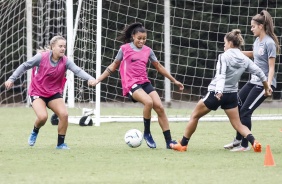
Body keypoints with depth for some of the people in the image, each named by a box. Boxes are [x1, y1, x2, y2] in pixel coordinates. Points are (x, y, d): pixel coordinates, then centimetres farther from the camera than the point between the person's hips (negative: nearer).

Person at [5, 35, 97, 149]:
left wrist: (89, 78, -42)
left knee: (64, 114, -16)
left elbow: (77, 70, -23)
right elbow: (25, 66, -6)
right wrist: (12, 79, -6)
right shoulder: (42, 57, -16)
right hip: (37, 92, -3)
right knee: (43, 117, -25)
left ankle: (60, 143, 3)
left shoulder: (65, 61, -10)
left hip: (54, 93, 3)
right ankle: (35, 132, 12)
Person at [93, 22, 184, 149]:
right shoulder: (125, 49, 1)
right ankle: (147, 133, -12)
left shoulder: (147, 50, 11)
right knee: (148, 102, -30)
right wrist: (98, 80, 9)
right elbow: (114, 66, 11)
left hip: (144, 82, 5)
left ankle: (169, 141, -6)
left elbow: (159, 67, 20)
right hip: (131, 84, -5)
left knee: (159, 107, -10)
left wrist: (174, 81, 22)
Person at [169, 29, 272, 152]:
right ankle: (254, 142, -18)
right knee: (238, 124, 7)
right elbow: (259, 73, 6)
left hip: (216, 93, -5)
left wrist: (219, 92, -36)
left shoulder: (224, 56, -12)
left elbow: (221, 75, -25)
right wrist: (267, 88, 18)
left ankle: (183, 144, 18)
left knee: (195, 116, 12)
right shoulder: (244, 59, 4)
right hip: (232, 95, 5)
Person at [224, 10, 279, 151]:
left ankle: (244, 145, 2)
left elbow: (271, 67, -19)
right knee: (236, 106, 12)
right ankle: (238, 140, 24)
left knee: (245, 111, -9)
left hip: (264, 84, -9)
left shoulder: (269, 43, -18)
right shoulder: (258, 40, 6)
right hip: (254, 81, 9)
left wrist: (268, 85, -28)